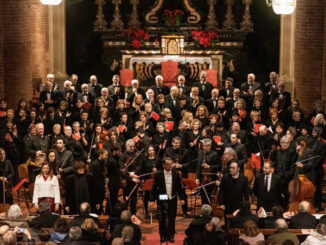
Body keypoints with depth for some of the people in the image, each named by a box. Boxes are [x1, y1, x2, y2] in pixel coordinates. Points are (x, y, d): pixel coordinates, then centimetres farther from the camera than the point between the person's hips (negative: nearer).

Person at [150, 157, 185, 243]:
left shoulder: (176, 174, 1)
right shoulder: (158, 175, -4)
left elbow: (179, 187, 6)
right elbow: (154, 188, -2)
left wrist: (181, 198, 3)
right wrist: (152, 199, -6)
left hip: (172, 200, 1)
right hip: (162, 200, -1)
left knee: (172, 219, 8)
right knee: (162, 219, 5)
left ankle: (171, 236, 19)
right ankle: (163, 236, 17)